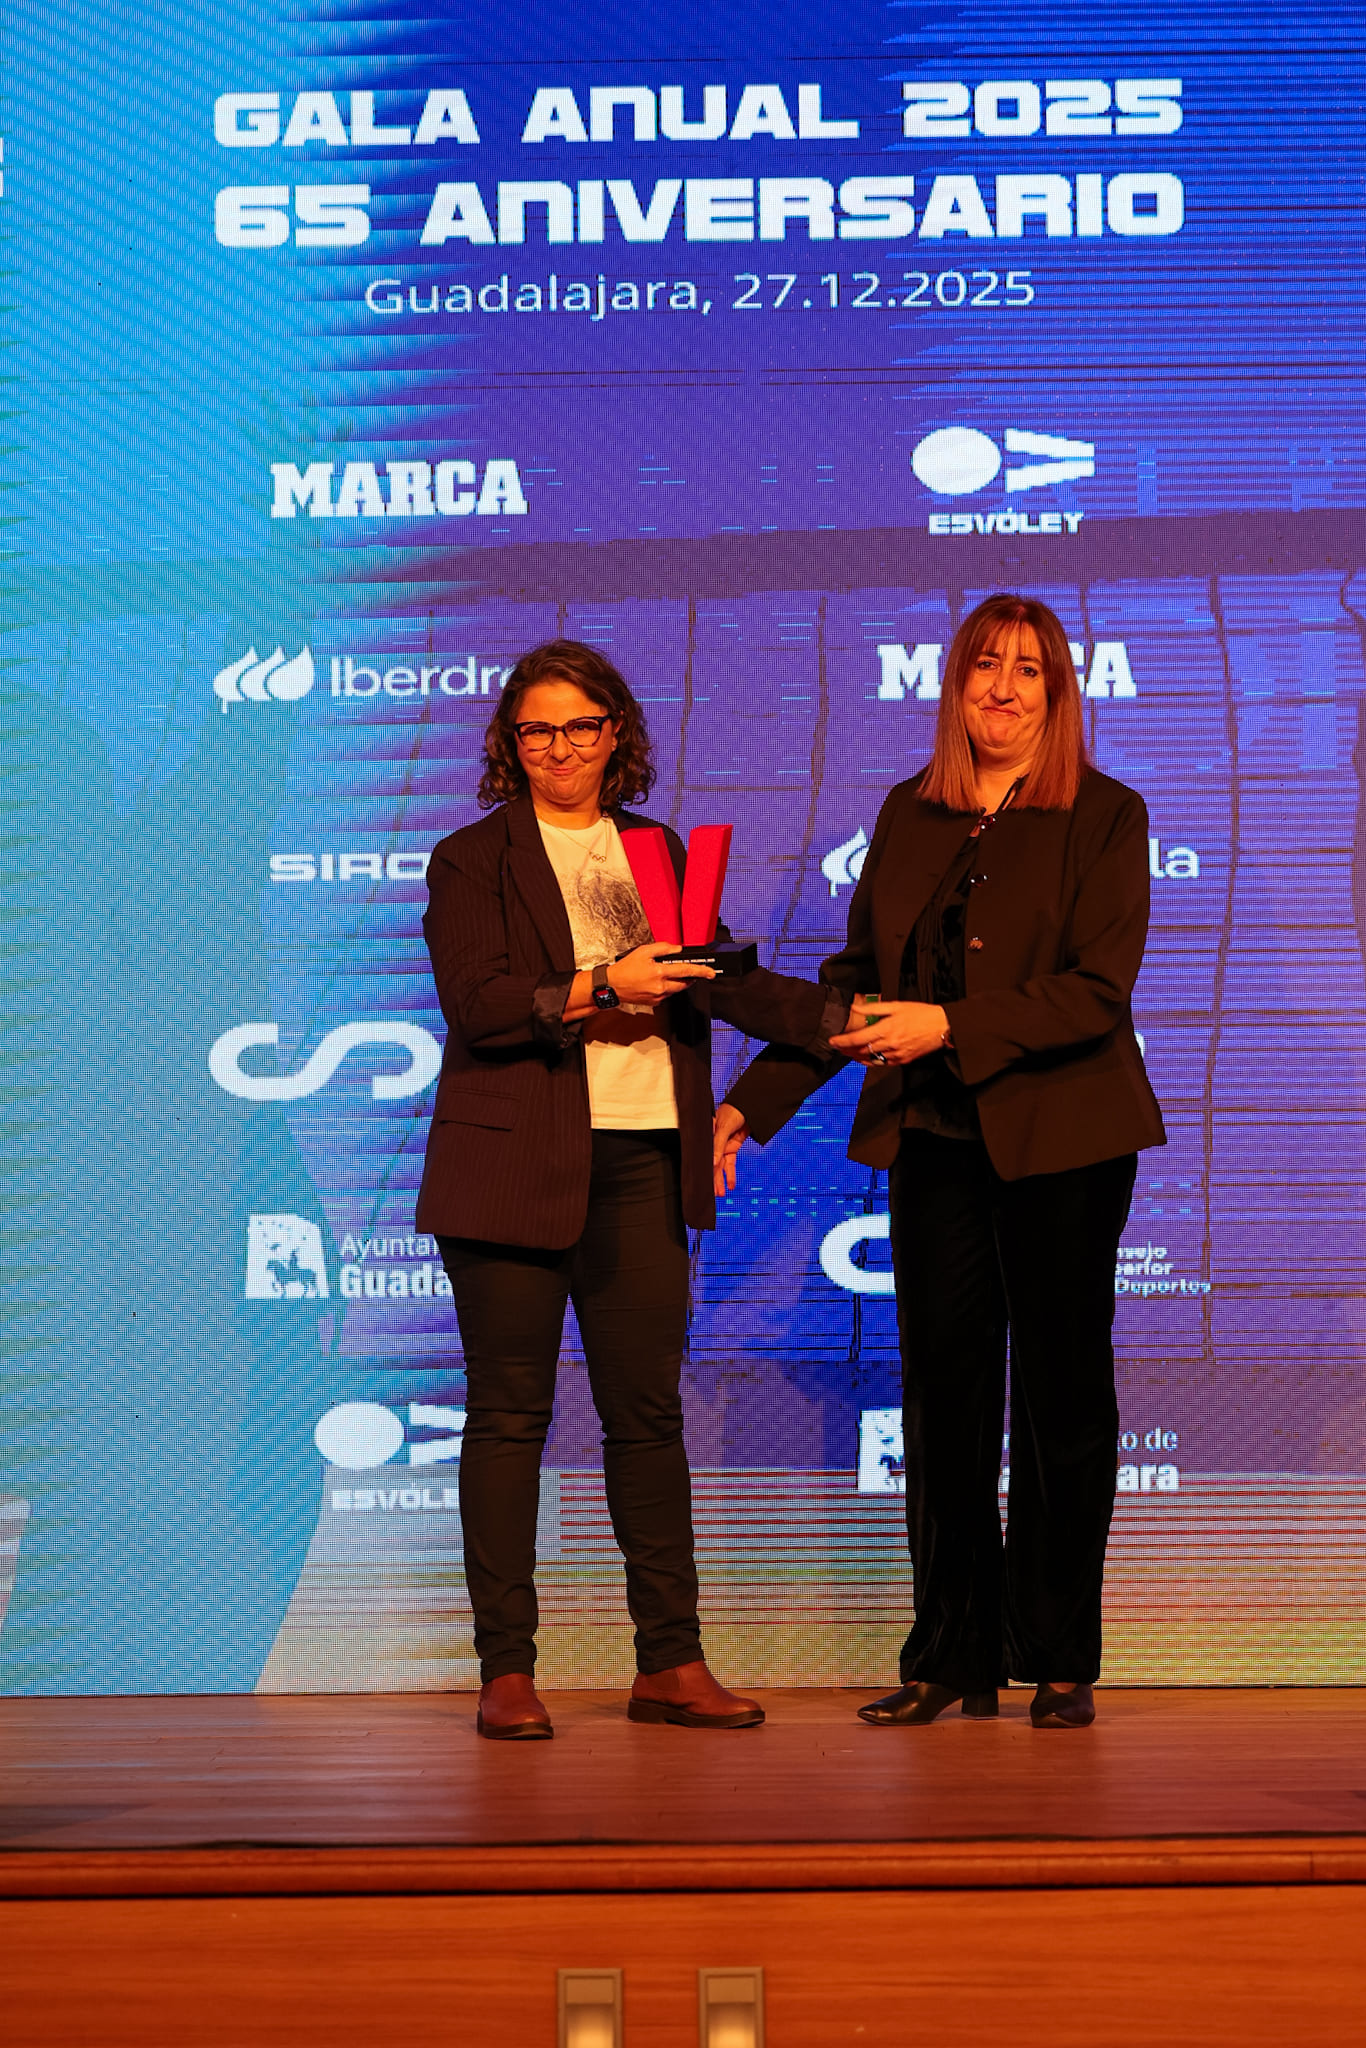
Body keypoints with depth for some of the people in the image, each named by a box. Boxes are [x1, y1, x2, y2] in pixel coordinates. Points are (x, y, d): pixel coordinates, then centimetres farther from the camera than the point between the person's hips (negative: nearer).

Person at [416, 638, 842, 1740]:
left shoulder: (655, 851, 18)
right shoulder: (472, 861, 3)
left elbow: (717, 980, 14)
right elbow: (478, 1004, -10)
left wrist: (845, 1017, 5)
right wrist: (602, 988, -19)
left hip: (641, 1163, 4)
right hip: (515, 1166, -4)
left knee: (649, 1412, 4)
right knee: (509, 1413, -1)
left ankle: (672, 1661, 9)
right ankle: (506, 1669, 5)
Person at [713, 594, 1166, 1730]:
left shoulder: (1104, 817, -3)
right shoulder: (910, 816, 11)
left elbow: (1095, 990, -13)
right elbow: (858, 977, 15)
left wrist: (948, 1027, -21)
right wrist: (751, 1103, 10)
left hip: (1062, 1138, -4)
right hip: (935, 1140, 4)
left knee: (1063, 1394, 2)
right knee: (944, 1393, 5)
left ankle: (1062, 1663, 11)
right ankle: (954, 1656, 13)